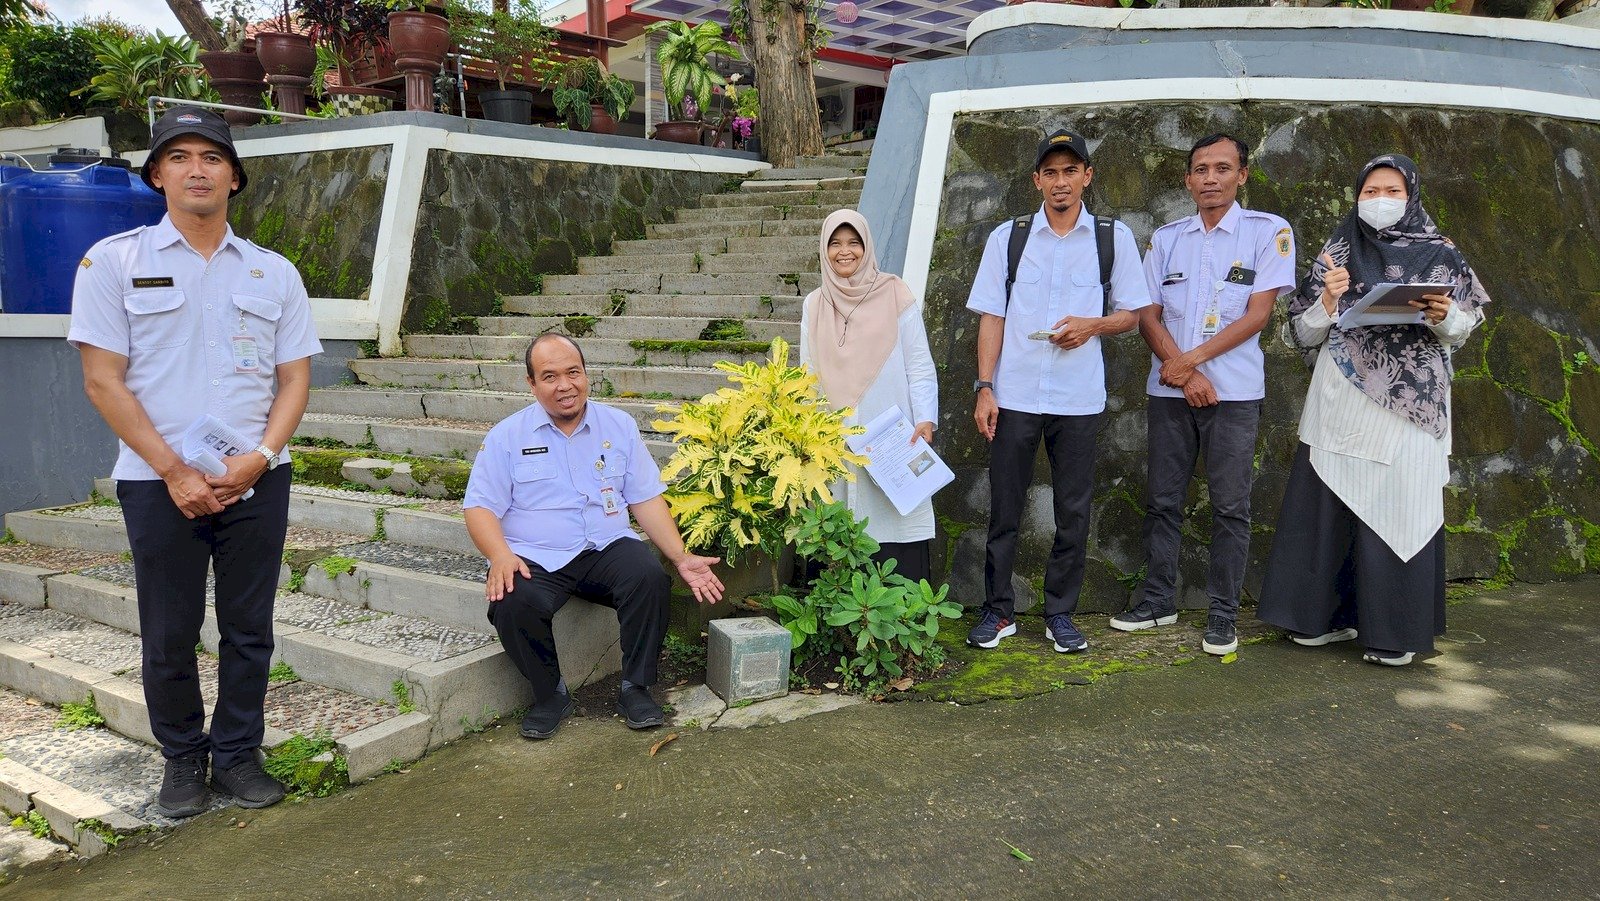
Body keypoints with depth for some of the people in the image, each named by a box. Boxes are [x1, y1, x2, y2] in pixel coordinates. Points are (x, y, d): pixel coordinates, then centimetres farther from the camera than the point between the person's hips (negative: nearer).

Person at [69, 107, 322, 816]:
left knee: (249, 629, 8)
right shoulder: (113, 261, 1)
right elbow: (103, 381, -4)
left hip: (256, 479, 2)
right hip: (159, 482, -1)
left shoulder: (274, 272, 8)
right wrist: (176, 472, -11)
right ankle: (183, 759, 24)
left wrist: (258, 458, -11)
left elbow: (294, 378, 6)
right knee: (169, 636, 7)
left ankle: (238, 755, 22)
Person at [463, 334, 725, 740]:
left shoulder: (619, 426, 9)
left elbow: (646, 499, 9)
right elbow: (481, 508, 0)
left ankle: (636, 687, -8)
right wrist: (500, 556, -21)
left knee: (649, 577, -29)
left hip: (607, 549, 2)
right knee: (512, 603, -32)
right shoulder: (507, 436, 4)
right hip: (536, 557, -1)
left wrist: (682, 558, -2)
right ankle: (550, 693, -4)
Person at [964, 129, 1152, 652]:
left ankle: (1060, 613, 20)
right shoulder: (1007, 238, 5)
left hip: (1079, 399, 0)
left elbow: (1131, 315, 9)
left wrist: (1093, 324, -12)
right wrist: (985, 388, -4)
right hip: (1014, 394, 0)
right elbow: (991, 318, 4)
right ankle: (998, 610, 18)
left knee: (1074, 512, 7)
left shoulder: (1114, 239, 5)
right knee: (1003, 509, 5)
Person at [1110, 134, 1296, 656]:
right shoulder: (1166, 238, 10)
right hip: (1169, 390, 3)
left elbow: (1257, 314, -7)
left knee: (1230, 506, 1)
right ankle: (1158, 601, 19)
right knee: (1161, 500, 7)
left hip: (1234, 391, -3)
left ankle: (1223, 615, 10)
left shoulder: (1269, 231, 1)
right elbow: (1148, 316, 5)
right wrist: (1183, 371, -9)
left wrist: (1189, 360, -11)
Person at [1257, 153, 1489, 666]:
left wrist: (1443, 316, -11)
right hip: (1343, 403, 1)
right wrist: (1327, 302, -10)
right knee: (1329, 507, 0)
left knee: (1400, 509, -2)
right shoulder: (1338, 253, 10)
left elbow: (1462, 329, 9)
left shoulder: (1437, 254, 8)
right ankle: (1331, 615, 14)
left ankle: (1394, 630, 9)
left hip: (1409, 405, -1)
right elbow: (1305, 335, 8)